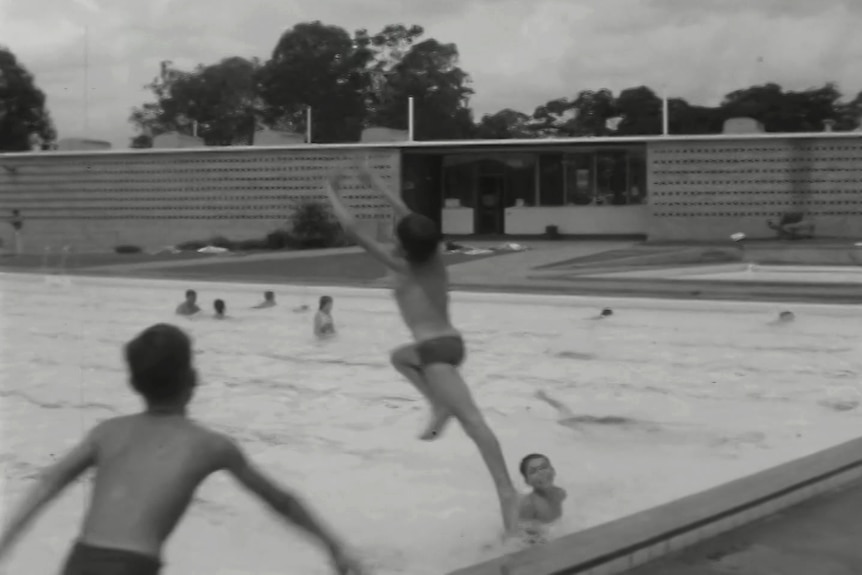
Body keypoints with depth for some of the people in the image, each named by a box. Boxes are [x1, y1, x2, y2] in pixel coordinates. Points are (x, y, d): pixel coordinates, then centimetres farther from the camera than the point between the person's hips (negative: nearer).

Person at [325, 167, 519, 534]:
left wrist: (332, 193, 7)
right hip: (451, 341, 8)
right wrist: (378, 185, 34)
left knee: (472, 420, -18)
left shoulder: (401, 267, -7)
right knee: (399, 356, 34)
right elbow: (410, 218, 26)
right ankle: (441, 406, 15)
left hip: (435, 349, -8)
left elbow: (351, 229, -5)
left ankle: (507, 492, -28)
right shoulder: (435, 259, 10)